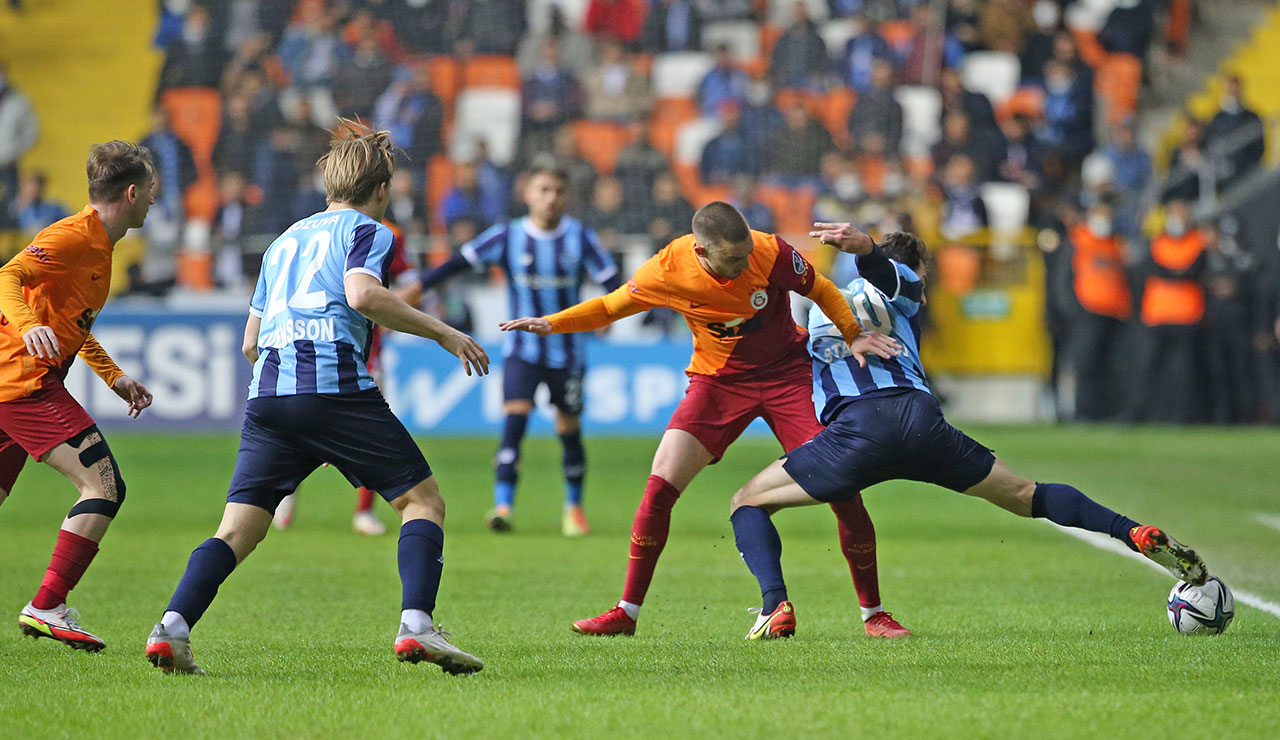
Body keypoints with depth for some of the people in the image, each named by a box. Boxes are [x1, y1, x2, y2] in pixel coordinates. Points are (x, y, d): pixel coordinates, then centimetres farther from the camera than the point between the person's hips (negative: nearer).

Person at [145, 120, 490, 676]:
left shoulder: (285, 240, 29)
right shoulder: (367, 230, 9)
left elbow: (250, 342, 29)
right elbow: (362, 294, -13)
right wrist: (442, 333, -7)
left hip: (267, 391, 6)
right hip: (335, 381, -6)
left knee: (239, 529, 5)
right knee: (423, 500, 2)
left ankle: (171, 629, -13)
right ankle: (416, 625, -15)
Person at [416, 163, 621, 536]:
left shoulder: (580, 237, -5)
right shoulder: (507, 236, -4)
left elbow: (611, 281, -6)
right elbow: (459, 263, -6)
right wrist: (418, 288, -14)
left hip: (568, 354, 1)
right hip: (522, 351, -1)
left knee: (569, 430, 8)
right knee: (514, 420, -18)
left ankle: (574, 507, 29)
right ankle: (502, 506, -23)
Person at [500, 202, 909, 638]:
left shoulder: (771, 254, -23)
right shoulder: (667, 270, -19)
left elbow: (821, 291, -3)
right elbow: (609, 307, -1)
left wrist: (854, 336, -14)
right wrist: (550, 324, -15)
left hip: (787, 373, -1)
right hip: (718, 381, 1)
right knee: (661, 483, -14)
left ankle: (872, 613, 4)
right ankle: (626, 612, -1)